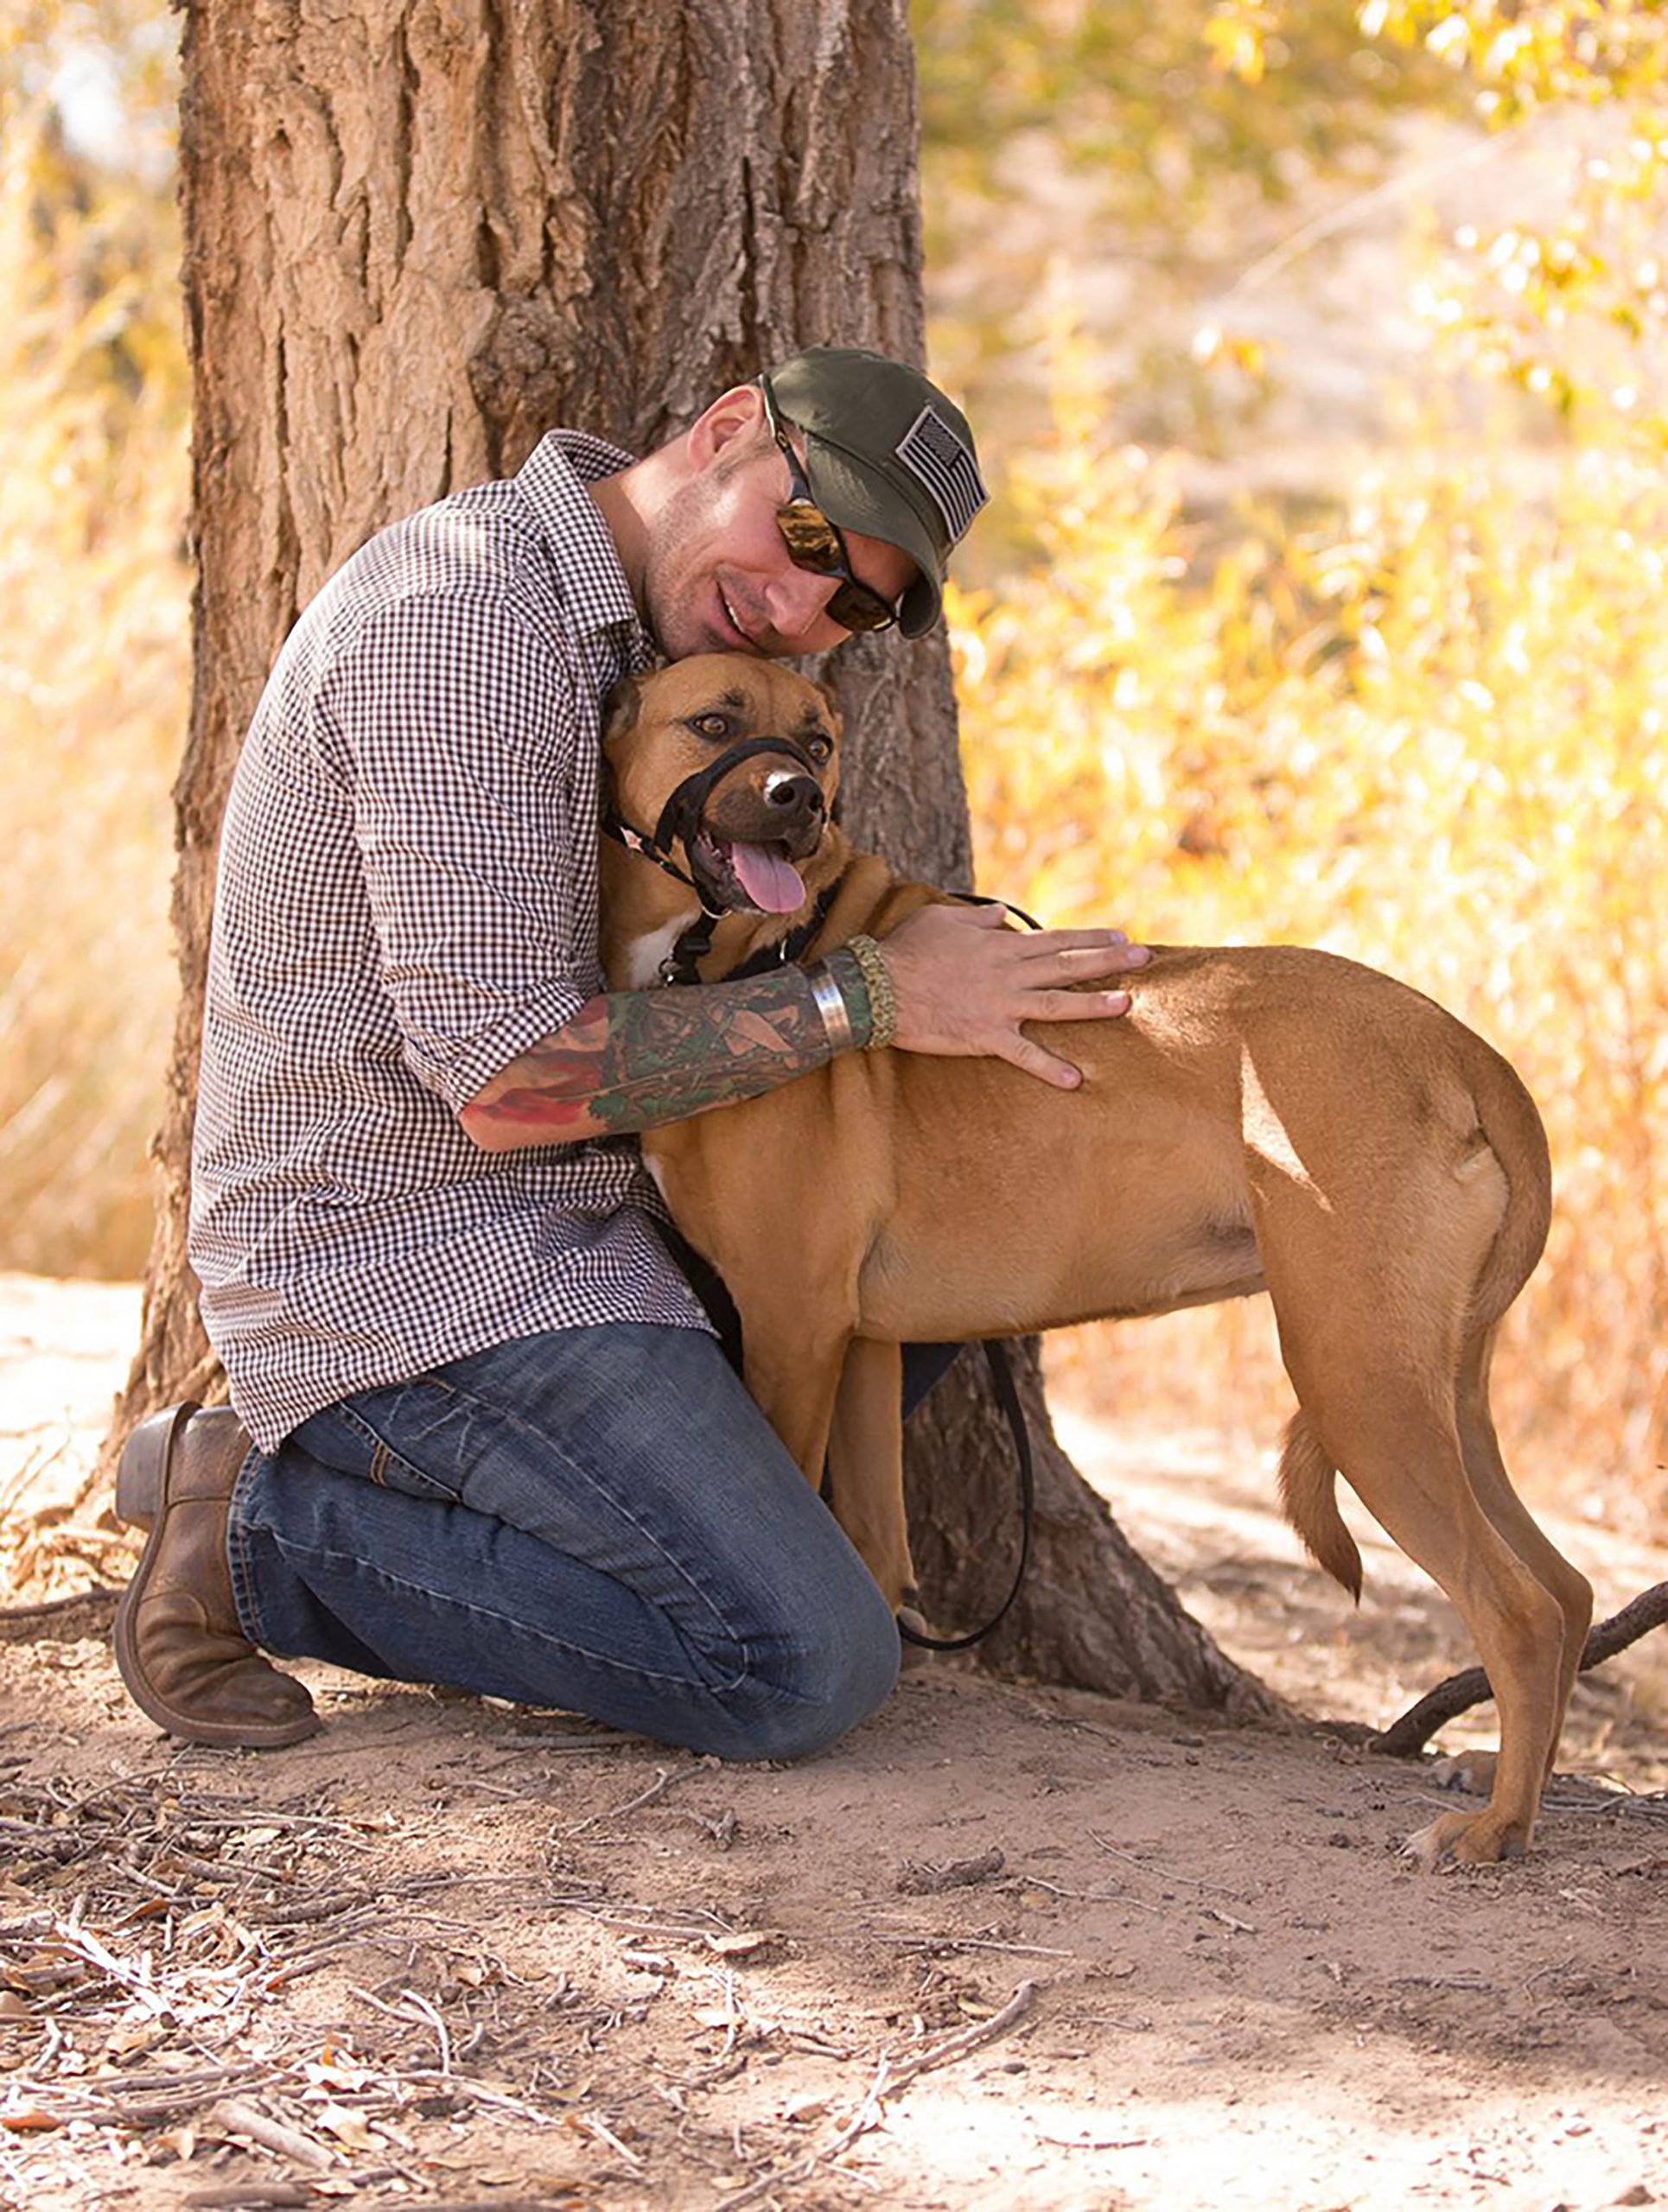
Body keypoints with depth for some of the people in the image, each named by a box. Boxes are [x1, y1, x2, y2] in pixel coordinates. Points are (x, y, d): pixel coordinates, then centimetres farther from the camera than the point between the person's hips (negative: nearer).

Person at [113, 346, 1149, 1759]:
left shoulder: (601, 630, 12)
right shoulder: (470, 617, -21)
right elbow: (511, 1079, -23)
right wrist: (867, 999, -21)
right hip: (415, 1262, -10)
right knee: (807, 1672, -18)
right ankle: (269, 1533, -5)